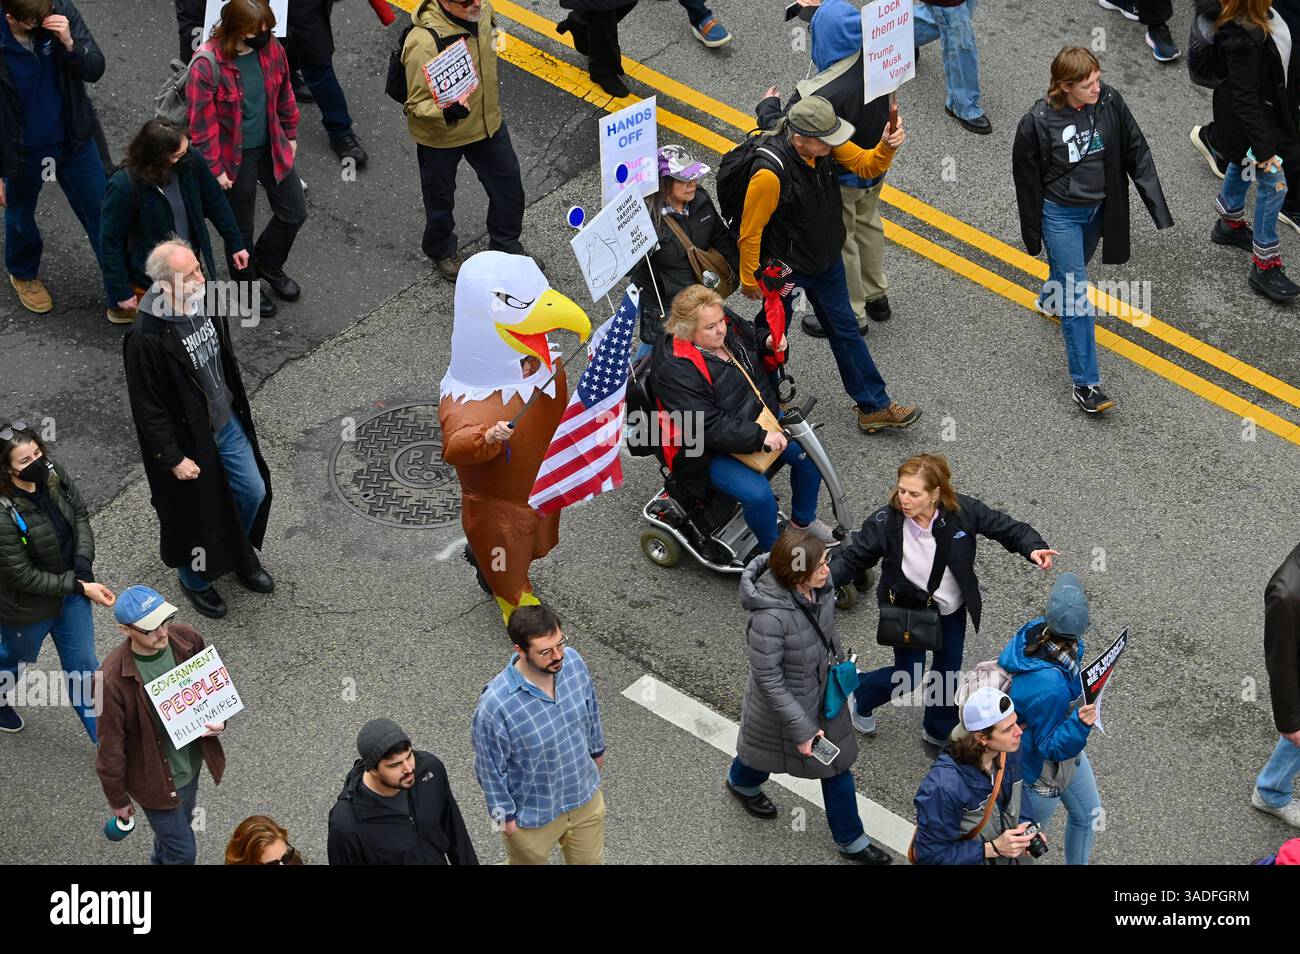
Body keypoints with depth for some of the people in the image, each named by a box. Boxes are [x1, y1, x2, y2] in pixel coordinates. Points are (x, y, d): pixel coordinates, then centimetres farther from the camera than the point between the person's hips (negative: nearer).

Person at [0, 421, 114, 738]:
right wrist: (80, 587, -24)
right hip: (28, 605, -5)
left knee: (83, 664, 18)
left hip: (70, 586, 5)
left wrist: (83, 562, -15)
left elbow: (80, 515, 1)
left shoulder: (53, 475, -19)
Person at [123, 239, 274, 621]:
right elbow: (148, 409, -23)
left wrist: (237, 404, 19)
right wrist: (174, 458, -18)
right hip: (188, 440, -7)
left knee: (253, 491, 21)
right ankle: (196, 579, 43)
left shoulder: (204, 304, -10)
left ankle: (239, 554, 50)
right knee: (197, 514, 14)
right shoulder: (146, 339, -32)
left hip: (227, 423, 7)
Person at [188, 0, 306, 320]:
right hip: (234, 158, -5)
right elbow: (202, 123, -20)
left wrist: (290, 135, 15)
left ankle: (267, 263, 44)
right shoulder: (207, 66, -28)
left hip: (272, 148, 5)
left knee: (294, 212, 16)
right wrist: (214, 169, -15)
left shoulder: (271, 49, -12)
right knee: (241, 226, 14)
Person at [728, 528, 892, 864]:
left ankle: (850, 839, 39)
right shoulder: (770, 616, -41)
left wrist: (841, 663, 18)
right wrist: (801, 728, -22)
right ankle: (741, 781, 63)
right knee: (768, 751, 27)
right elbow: (768, 679, -28)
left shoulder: (820, 584, -21)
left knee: (838, 761, 18)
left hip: (824, 689, 5)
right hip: (785, 699, -5)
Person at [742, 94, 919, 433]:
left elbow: (865, 165, -2)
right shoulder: (770, 172, -37)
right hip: (784, 269, -7)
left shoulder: (825, 144, -16)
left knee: (845, 329, 17)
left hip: (827, 259, 7)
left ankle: (874, 407, 28)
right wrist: (750, 280, -13)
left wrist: (886, 147, -25)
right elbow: (750, 231, -25)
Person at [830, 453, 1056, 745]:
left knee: (948, 672, 20)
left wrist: (1033, 548, -30)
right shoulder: (885, 522, -29)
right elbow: (852, 558, -18)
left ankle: (938, 732, 48)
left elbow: (1005, 526, -13)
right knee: (907, 678, 6)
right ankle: (859, 697, 40)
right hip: (908, 609, -3)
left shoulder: (962, 511, -26)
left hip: (952, 611, 3)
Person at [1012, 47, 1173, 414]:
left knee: (1073, 269, 30)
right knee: (1076, 295, -5)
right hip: (1060, 215, -5)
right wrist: (1033, 235, -4)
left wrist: (1158, 206, -9)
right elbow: (1027, 180, -12)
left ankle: (1049, 299, 64)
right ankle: (1085, 383, 0)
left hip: (1098, 210, 5)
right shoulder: (1037, 123, -24)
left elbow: (1137, 153, -7)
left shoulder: (1109, 102, -15)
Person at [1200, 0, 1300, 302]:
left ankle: (1229, 223, 55)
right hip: (1252, 118, -9)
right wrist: (1264, 148, -27)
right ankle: (1264, 267, 15)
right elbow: (1245, 99, -32)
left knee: (1243, 163, 30)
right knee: (1272, 185, 2)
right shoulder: (1244, 36, -38)